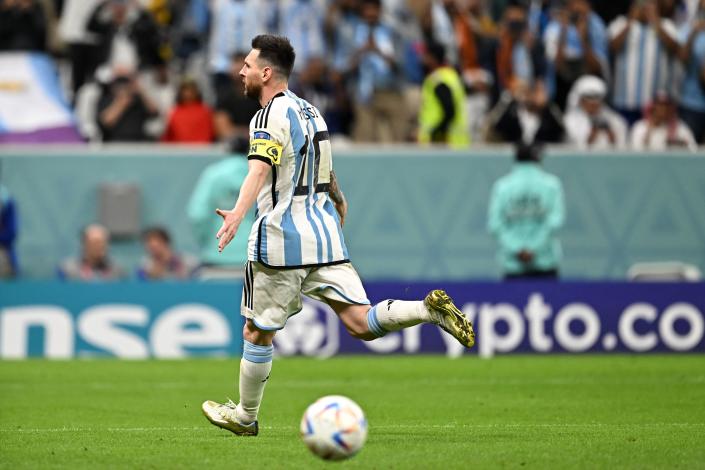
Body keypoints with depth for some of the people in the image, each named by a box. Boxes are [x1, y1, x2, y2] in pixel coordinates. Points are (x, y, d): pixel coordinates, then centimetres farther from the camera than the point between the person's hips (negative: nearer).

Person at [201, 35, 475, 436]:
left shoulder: (273, 114, -10)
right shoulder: (310, 111, 17)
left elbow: (260, 170, -28)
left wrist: (237, 215, -42)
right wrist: (339, 207, 44)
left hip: (281, 238, -8)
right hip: (325, 236, 8)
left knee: (258, 333, 7)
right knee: (362, 323, -2)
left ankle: (245, 415, 17)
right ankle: (430, 309, -22)